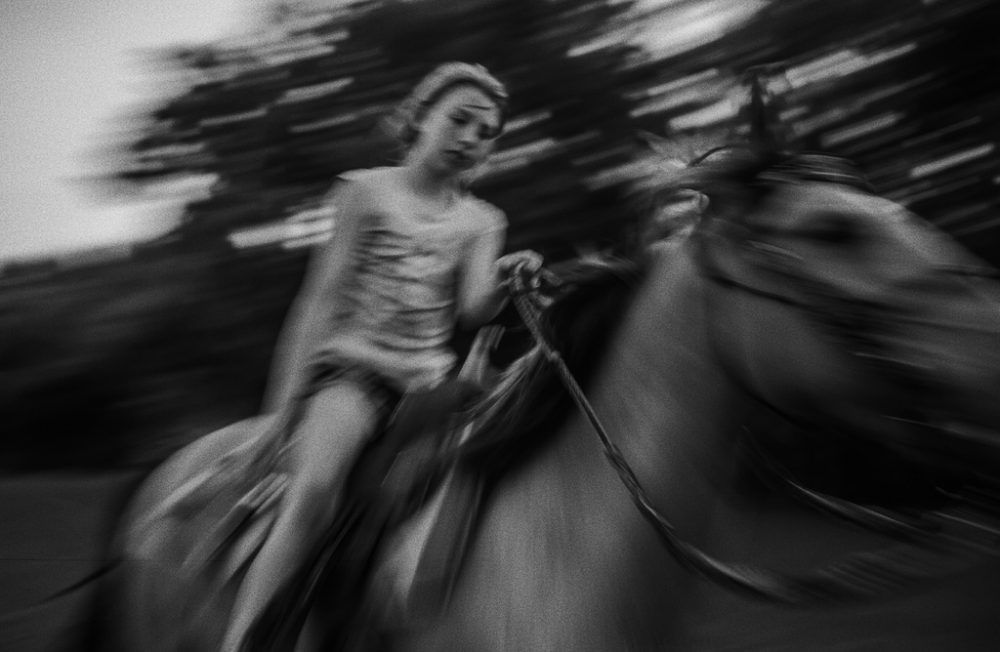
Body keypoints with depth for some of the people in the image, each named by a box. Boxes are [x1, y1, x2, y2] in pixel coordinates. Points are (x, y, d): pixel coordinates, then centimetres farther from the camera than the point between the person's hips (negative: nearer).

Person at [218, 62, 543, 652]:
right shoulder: (366, 191, 5)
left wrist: (505, 282, -25)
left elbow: (473, 309, -2)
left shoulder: (481, 221, 12)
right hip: (354, 365, -4)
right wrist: (288, 395, -5)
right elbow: (322, 296, 2)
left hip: (430, 375, 4)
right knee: (315, 486, -28)